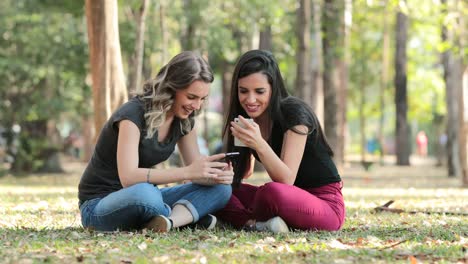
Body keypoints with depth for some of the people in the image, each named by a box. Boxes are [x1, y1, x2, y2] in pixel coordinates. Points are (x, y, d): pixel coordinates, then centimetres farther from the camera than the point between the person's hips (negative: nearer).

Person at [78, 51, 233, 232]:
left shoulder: (184, 119, 1)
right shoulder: (134, 114, -22)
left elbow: (196, 172, 4)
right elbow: (128, 178, -32)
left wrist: (214, 175, -21)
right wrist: (187, 172, -39)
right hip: (99, 203, -8)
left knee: (221, 189, -9)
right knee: (144, 193, -42)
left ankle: (170, 220, -30)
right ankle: (187, 216, -16)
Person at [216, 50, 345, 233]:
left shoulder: (293, 112, -18)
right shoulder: (248, 118, 3)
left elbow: (286, 181, -26)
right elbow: (244, 172, 15)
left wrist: (259, 144, -41)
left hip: (326, 204, -8)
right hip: (290, 199, 8)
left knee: (271, 192, -38)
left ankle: (250, 221, -8)